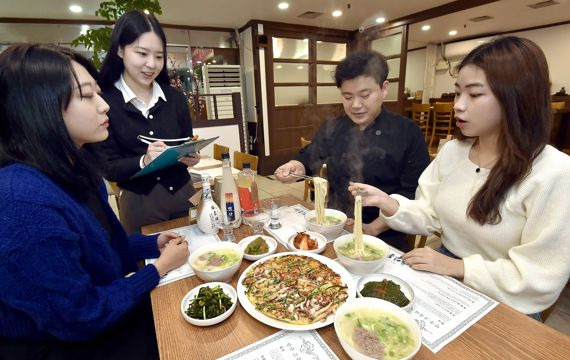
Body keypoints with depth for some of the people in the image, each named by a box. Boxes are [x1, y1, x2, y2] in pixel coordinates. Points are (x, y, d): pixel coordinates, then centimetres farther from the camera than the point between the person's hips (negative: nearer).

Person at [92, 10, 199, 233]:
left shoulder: (175, 97, 1)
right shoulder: (103, 102, -8)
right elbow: (107, 168, -9)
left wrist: (191, 157, -16)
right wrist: (143, 161, -26)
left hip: (183, 194, 3)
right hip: (139, 203, -2)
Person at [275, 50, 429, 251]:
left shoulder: (407, 133, -6)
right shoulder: (331, 129, 4)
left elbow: (414, 193, -6)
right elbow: (309, 160, 10)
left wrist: (374, 228, -14)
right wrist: (296, 167, -13)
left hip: (384, 236, -2)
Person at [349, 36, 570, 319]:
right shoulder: (451, 151, -1)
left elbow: (538, 281, -17)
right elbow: (429, 216, 1)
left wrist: (457, 267, -19)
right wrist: (387, 203, -15)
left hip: (501, 310, -4)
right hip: (442, 282, 5)